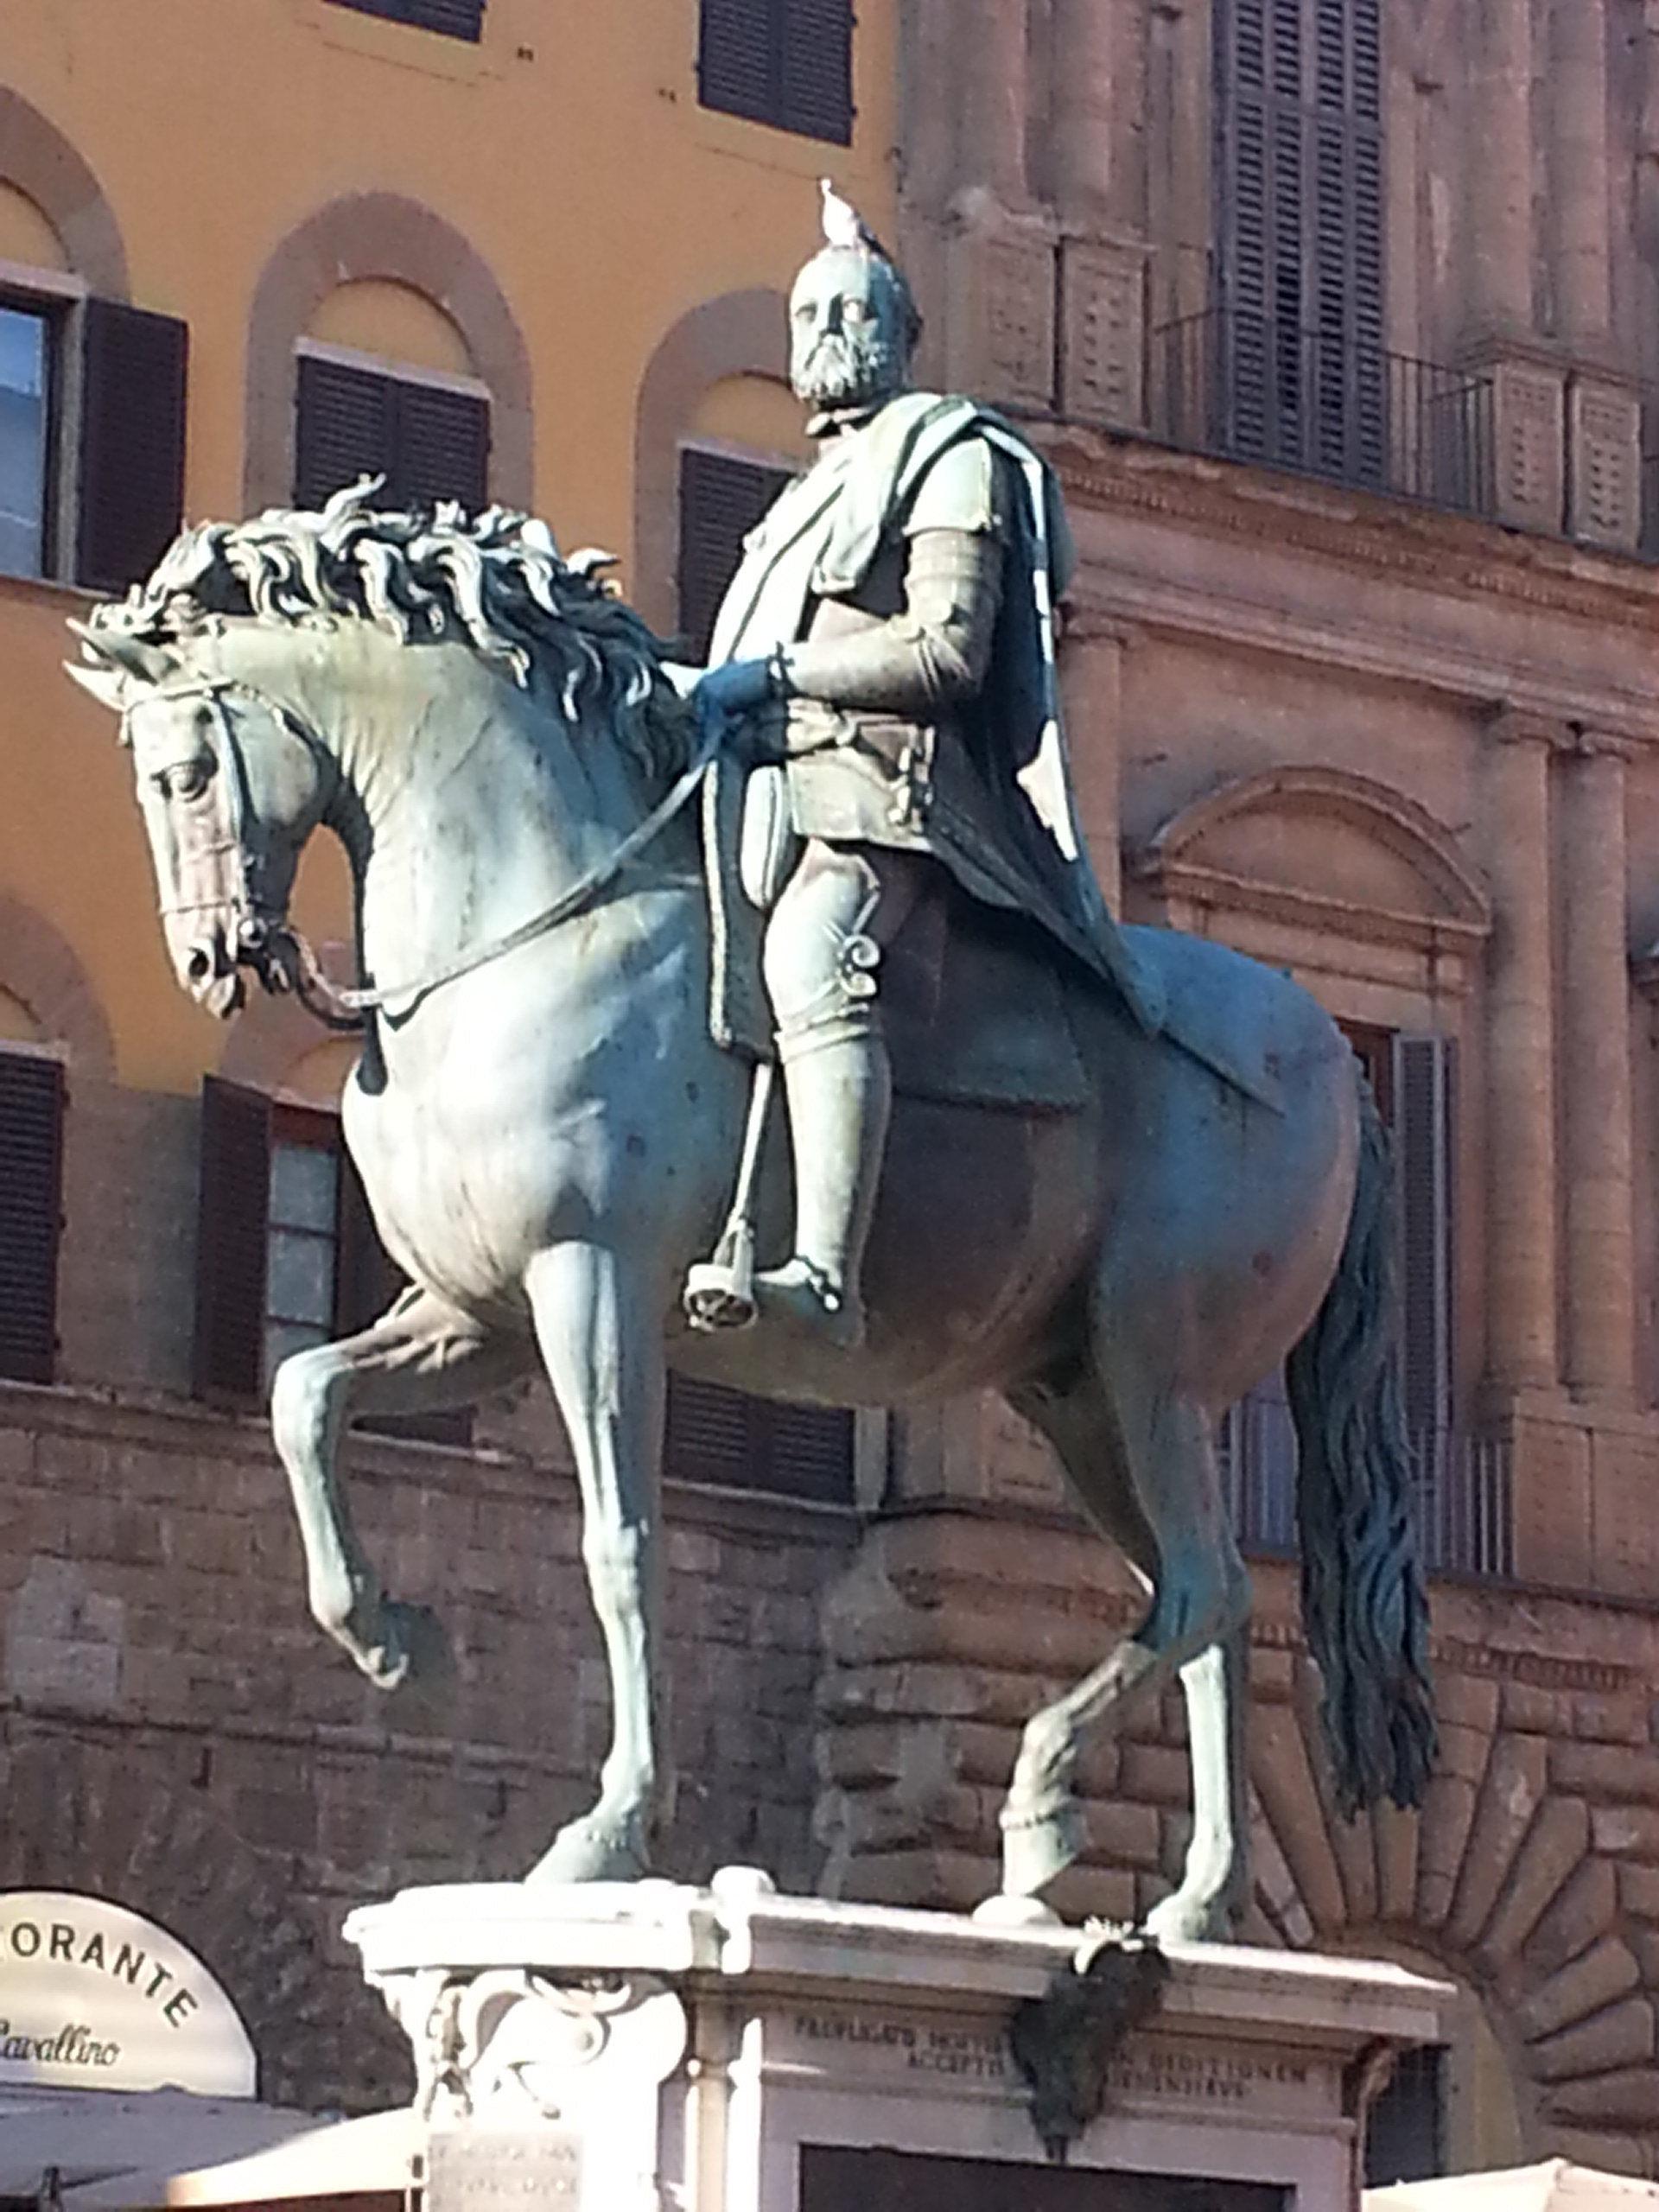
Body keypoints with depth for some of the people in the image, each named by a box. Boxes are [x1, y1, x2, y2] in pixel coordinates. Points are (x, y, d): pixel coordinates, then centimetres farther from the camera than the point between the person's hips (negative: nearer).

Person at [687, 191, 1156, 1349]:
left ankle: (827, 1272, -52)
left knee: (811, 959, -37)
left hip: (885, 779, -11)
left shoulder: (950, 458, 5)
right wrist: (713, 703, 11)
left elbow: (946, 652, -9)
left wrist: (776, 673, -14)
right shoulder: (819, 489, 33)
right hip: (783, 790, 11)